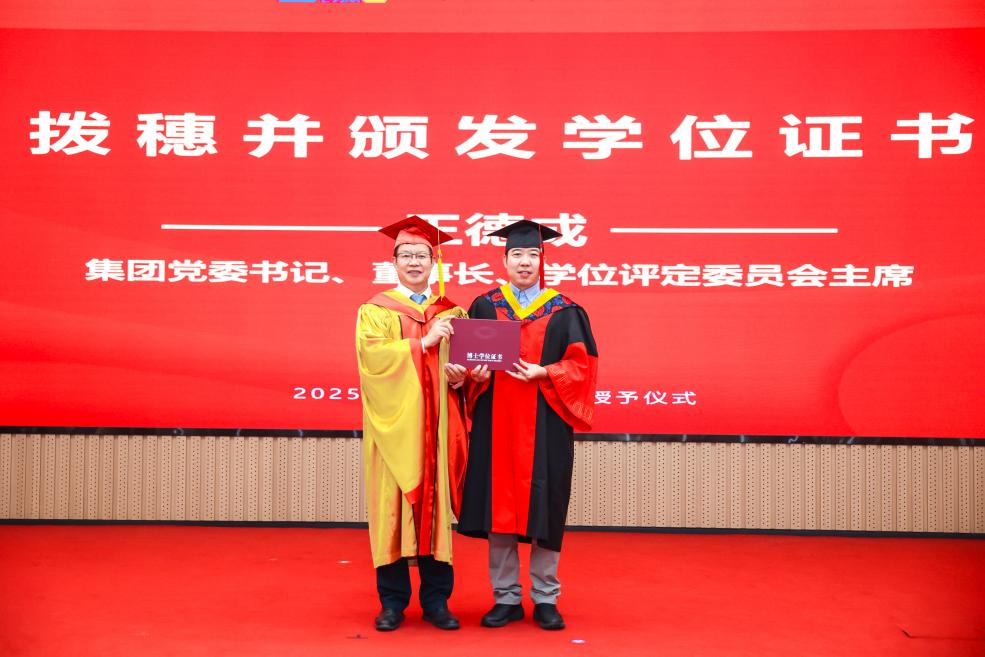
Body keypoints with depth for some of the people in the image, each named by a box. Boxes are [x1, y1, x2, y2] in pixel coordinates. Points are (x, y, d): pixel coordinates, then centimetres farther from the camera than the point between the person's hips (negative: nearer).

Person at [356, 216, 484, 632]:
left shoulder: (451, 311, 13)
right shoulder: (375, 311, 5)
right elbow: (373, 355, -12)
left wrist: (460, 376, -13)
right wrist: (423, 341, -18)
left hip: (437, 425, 2)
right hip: (394, 425, -2)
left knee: (435, 503, 4)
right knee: (393, 505, 0)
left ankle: (436, 600, 14)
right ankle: (392, 601, 12)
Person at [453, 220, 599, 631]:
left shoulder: (564, 312, 5)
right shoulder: (484, 307, 10)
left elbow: (582, 364, 0)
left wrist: (542, 373, -15)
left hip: (545, 424, -1)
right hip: (496, 421, 1)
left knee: (543, 508, 2)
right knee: (498, 508, 3)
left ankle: (545, 599, 17)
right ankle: (506, 598, 16)